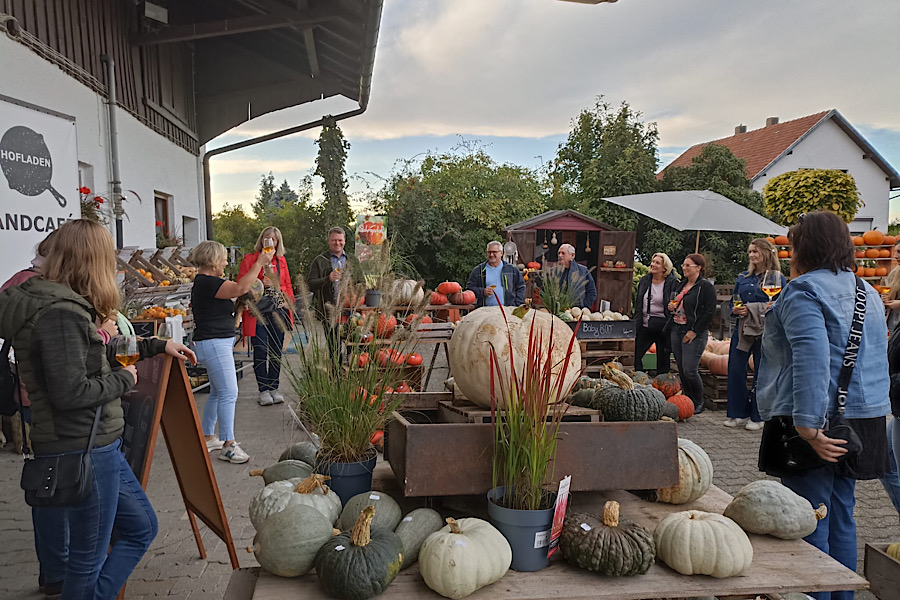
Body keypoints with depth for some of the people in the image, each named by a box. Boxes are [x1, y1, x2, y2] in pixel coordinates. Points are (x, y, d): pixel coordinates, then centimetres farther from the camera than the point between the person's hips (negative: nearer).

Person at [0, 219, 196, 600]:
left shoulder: (65, 305, 9)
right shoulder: (60, 312, -21)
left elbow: (96, 357, 24)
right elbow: (69, 392, -26)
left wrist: (157, 346, 28)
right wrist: (124, 379, -11)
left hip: (98, 444, 10)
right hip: (83, 450, -10)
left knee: (141, 528, 19)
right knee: (89, 555, 7)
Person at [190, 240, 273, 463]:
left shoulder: (203, 282, 15)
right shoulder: (207, 282, -18)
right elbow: (240, 288, -29)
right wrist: (260, 262, -23)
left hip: (219, 342, 11)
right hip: (214, 343, -11)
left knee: (217, 392, 17)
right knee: (228, 393, -9)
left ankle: (207, 437, 26)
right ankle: (228, 445, -4)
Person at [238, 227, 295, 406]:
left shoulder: (281, 260, 14)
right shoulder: (249, 259, 3)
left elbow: (287, 284, 17)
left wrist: (289, 303, 6)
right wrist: (261, 284, -14)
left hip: (278, 310, 4)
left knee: (276, 351, 7)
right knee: (260, 351, -4)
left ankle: (274, 388, 16)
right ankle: (263, 390, 4)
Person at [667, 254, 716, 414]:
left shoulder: (706, 287, -8)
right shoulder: (681, 284, 15)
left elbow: (709, 312, -13)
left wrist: (694, 331, -16)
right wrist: (671, 307, 4)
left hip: (694, 334, -7)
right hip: (676, 330, 7)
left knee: (690, 370, -9)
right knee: (681, 369, 9)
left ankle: (699, 403, 10)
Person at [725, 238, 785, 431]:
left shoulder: (777, 278, -1)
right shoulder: (743, 278, 14)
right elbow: (733, 301, 19)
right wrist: (736, 310, -2)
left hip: (764, 331, -5)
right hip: (742, 329, 5)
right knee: (735, 370, 2)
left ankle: (757, 417, 14)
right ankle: (738, 414, 14)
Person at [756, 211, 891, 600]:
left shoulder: (803, 291, -14)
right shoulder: (868, 291, 16)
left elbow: (812, 359, -27)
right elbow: (877, 357, 25)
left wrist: (809, 426, -28)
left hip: (819, 423, -9)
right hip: (866, 415, 9)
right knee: (841, 514, 18)